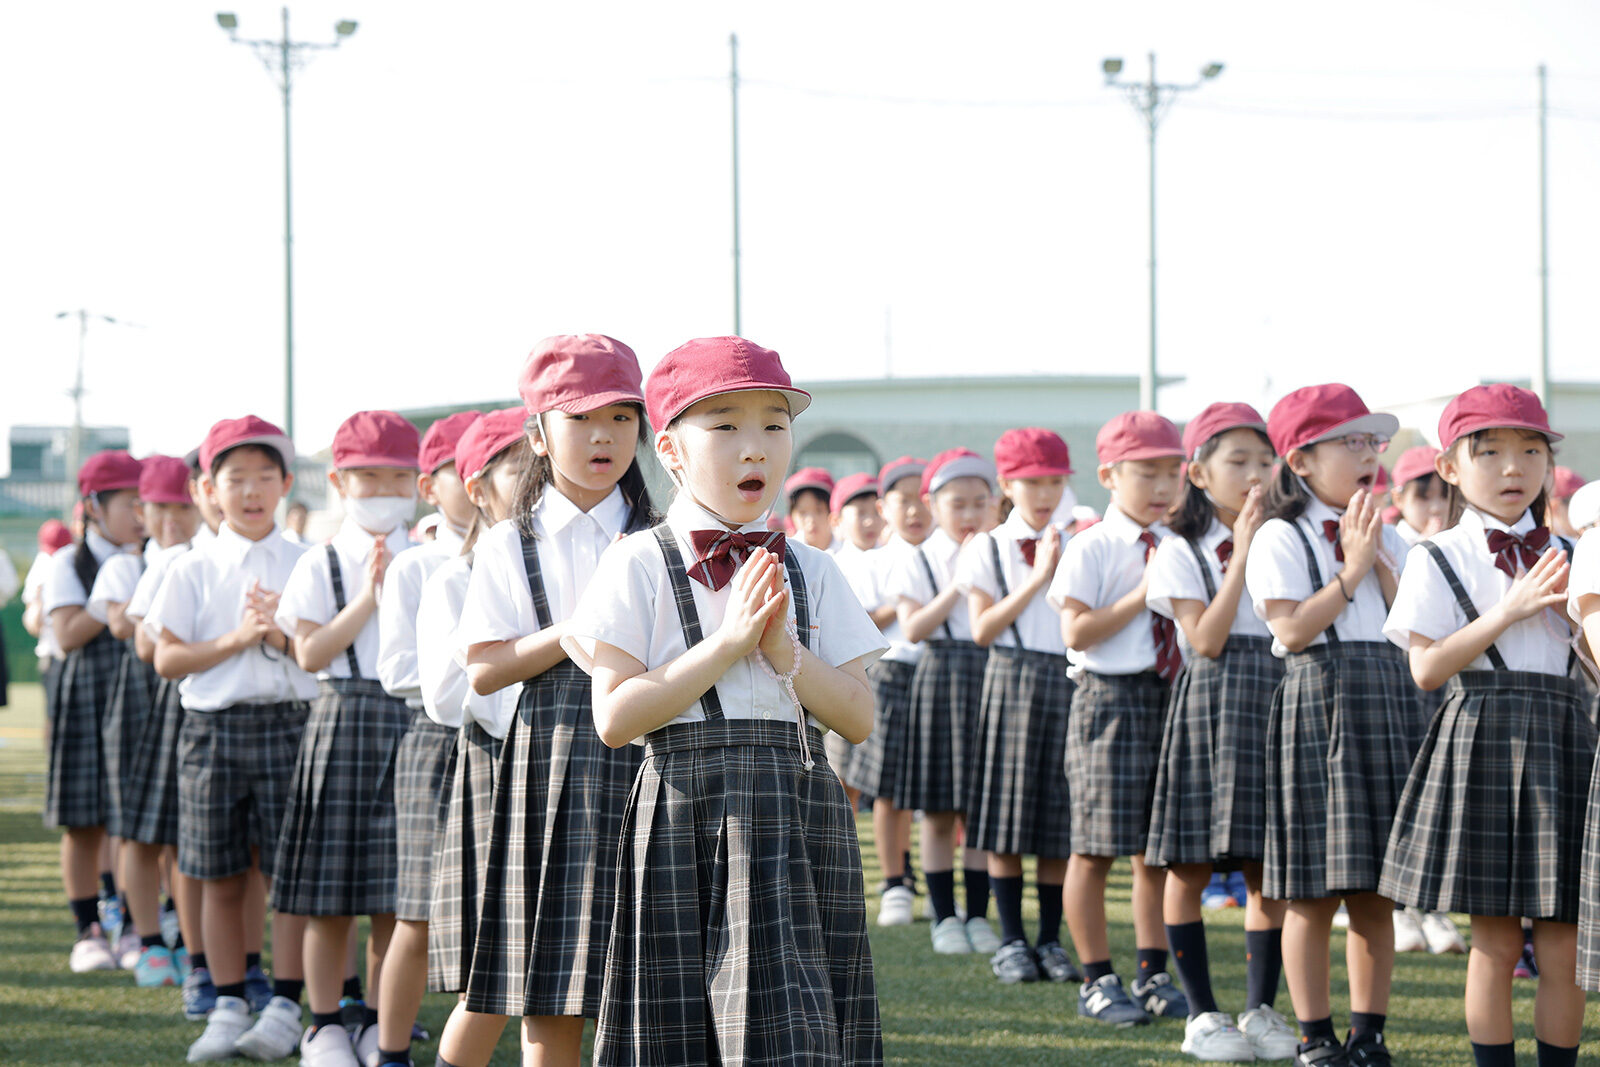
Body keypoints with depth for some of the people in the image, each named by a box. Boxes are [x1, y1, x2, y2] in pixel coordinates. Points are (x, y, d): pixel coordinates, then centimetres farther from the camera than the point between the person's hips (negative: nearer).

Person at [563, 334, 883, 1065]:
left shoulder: (809, 572, 11)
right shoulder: (640, 566, -1)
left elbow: (858, 718, 6)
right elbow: (615, 717, -10)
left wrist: (782, 648, -10)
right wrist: (727, 643, -13)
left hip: (802, 820, 4)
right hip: (686, 815, -3)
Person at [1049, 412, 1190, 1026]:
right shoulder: (1092, 549, -6)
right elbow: (1077, 632, -15)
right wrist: (1145, 593, -16)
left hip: (1170, 696, 6)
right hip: (1111, 696, -6)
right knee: (1096, 849, 0)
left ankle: (1153, 975, 19)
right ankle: (1097, 981, 8)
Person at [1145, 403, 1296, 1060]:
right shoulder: (1182, 552, 0)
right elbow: (1206, 639, -12)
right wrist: (1242, 556, -12)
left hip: (1275, 703, 3)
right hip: (1210, 704, -3)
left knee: (1268, 870, 4)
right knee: (1192, 866, 0)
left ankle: (1261, 1007, 12)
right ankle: (1202, 1013, 8)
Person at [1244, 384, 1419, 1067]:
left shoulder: (1387, 540, 14)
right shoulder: (1281, 539, -4)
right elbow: (1293, 630, -15)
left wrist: (1380, 563, -5)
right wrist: (1352, 571, -13)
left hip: (1389, 704, 5)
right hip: (1318, 704, -5)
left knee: (1376, 891, 7)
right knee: (1313, 892, -2)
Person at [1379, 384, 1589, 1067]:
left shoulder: (1562, 556, 12)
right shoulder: (1438, 560, 1)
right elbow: (1426, 669, -9)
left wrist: (1575, 606, -7)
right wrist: (1508, 611, -14)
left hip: (1561, 742, 3)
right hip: (1479, 736, -3)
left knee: (1562, 948, 1)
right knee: (1494, 943, 0)